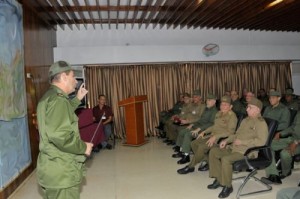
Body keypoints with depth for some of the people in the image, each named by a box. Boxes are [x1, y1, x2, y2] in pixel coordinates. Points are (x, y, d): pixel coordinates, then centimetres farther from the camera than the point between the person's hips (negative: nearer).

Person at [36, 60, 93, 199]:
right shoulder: (58, 99, -22)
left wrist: (77, 99, 26)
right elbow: (59, 136, -32)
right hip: (61, 172, -10)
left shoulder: (48, 97, 12)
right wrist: (83, 147, -18)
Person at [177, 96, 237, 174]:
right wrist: (204, 132, 13)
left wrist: (215, 137, -26)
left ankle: (190, 166, -10)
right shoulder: (218, 113, 15)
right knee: (194, 143, -3)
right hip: (212, 135, 9)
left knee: (202, 147, -26)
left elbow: (230, 131, -19)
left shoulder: (232, 116, -10)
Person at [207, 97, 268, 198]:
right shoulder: (245, 120, 18)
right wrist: (226, 140, 7)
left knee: (225, 159, -31)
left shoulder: (261, 123, -9)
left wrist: (242, 142, -20)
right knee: (213, 151, -1)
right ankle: (219, 179, 8)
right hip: (234, 147, 9)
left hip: (246, 151, -9)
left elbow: (261, 141, -23)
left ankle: (227, 186, -9)